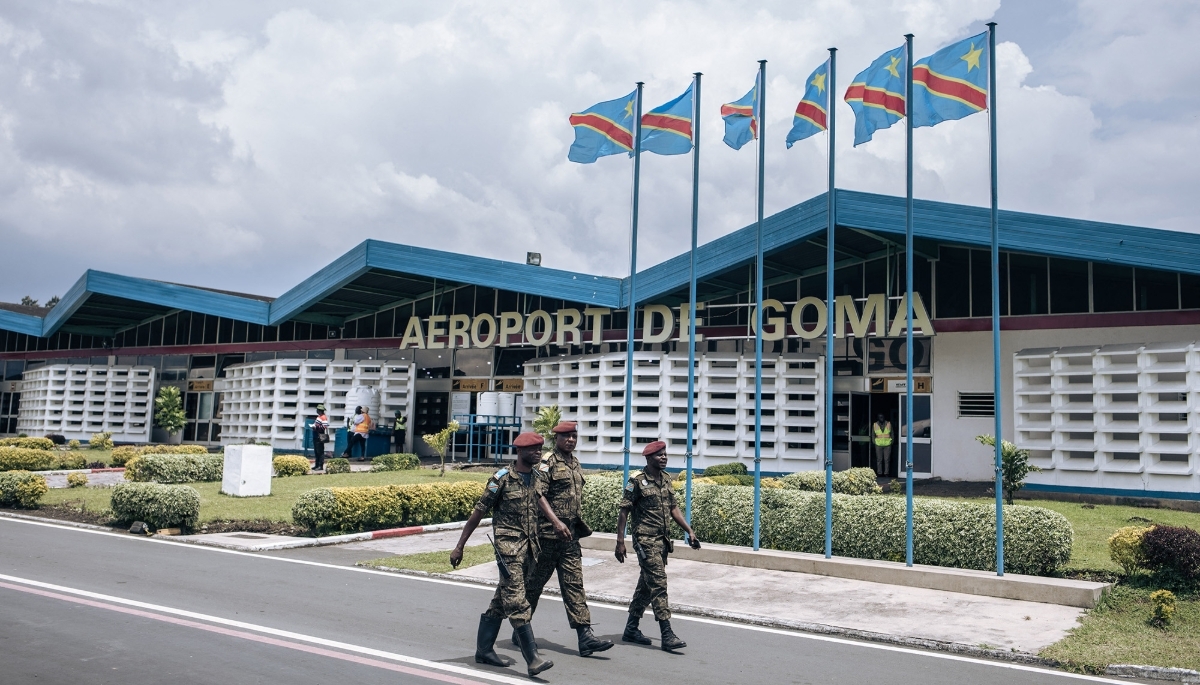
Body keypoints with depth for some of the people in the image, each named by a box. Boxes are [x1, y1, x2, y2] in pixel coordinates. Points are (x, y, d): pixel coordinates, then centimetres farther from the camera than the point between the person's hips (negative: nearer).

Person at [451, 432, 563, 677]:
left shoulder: (535, 479, 11)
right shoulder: (502, 478, -10)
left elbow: (540, 499, -4)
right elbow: (478, 512, -6)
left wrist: (556, 522, -23)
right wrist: (459, 547, -5)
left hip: (529, 546, 7)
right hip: (508, 544, -7)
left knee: (502, 600, 15)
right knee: (517, 601, -10)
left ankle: (483, 649, 26)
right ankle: (533, 659, -12)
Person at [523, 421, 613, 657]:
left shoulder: (575, 463, 15)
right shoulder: (547, 463, -10)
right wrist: (557, 523, -24)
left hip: (570, 534, 7)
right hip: (548, 533, -7)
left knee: (574, 584, 3)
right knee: (534, 582, 5)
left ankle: (585, 636, 0)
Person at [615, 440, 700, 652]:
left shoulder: (666, 478, 11)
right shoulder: (637, 480, -10)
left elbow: (673, 508, 17)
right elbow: (623, 512, -9)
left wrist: (689, 531, 10)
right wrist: (620, 542, -12)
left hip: (663, 540, 8)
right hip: (646, 540, -8)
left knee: (647, 585, 14)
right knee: (658, 584, -11)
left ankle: (631, 629, 25)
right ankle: (667, 635, -9)